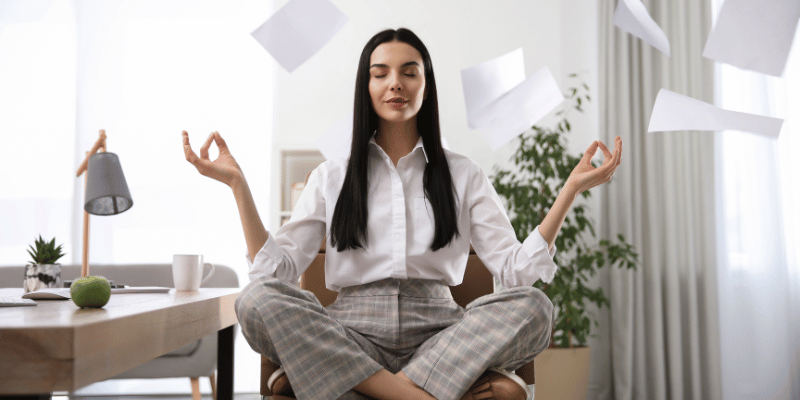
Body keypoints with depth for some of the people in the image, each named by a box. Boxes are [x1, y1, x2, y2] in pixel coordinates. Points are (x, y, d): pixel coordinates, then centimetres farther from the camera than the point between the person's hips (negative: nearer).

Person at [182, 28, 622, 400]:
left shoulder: (462, 175, 12)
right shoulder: (331, 178, 12)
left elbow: (518, 270, 2)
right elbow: (274, 270, 2)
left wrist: (571, 188, -5)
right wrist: (237, 183, -4)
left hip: (437, 333, 0)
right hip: (351, 337, 0)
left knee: (532, 304, -27)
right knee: (257, 299, -28)